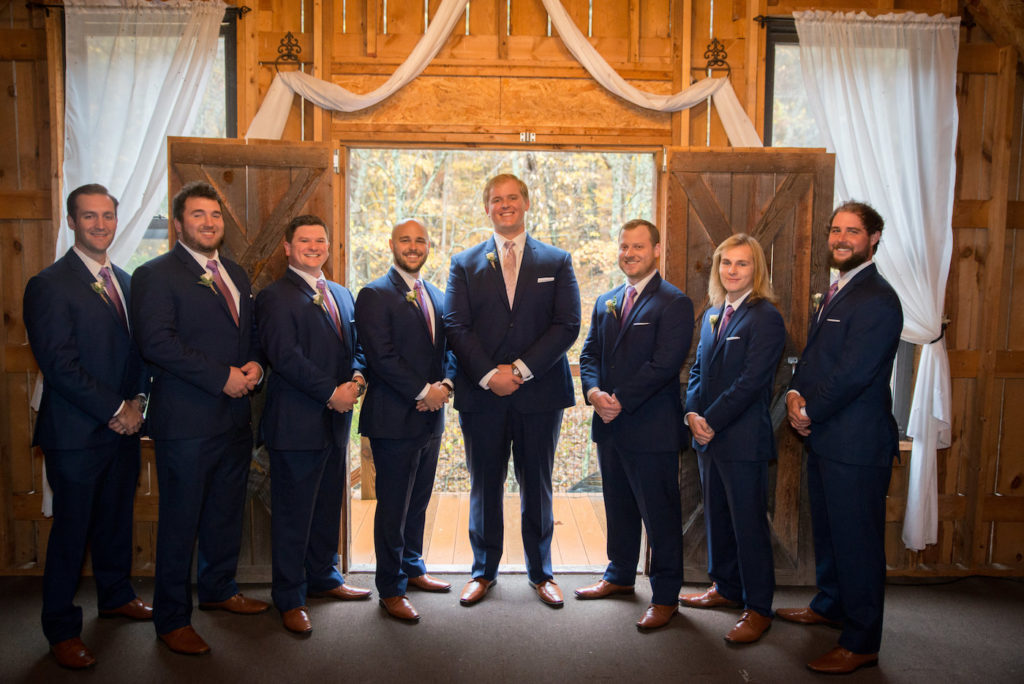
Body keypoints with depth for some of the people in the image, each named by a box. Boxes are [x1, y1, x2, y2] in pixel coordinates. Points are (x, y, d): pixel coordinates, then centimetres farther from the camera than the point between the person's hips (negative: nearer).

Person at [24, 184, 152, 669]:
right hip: (76, 432, -6)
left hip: (122, 427, 6)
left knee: (117, 520, 18)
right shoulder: (49, 285, -10)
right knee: (71, 530, 5)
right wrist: (115, 410, -15)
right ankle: (62, 629, 20)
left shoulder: (124, 281, 12)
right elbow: (59, 364, -16)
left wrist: (137, 400, -2)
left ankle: (116, 596, 38)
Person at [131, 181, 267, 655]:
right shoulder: (154, 275, -8)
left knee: (226, 513, 19)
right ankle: (172, 620, 19)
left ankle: (218, 589, 39)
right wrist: (222, 377, -20)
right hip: (186, 420, -7)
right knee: (180, 522, 4)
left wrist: (254, 366, -1)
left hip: (235, 417, 7)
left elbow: (251, 330, 21)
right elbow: (156, 341, -20)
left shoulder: (235, 273, 15)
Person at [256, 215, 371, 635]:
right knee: (293, 513, 3)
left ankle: (323, 577, 34)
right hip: (296, 422, -7)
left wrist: (356, 376, -4)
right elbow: (285, 356, -16)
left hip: (335, 420, 7)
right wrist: (331, 393, -17)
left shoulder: (342, 295, 17)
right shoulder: (275, 296, -7)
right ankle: (289, 597, 16)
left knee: (328, 506, 17)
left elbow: (355, 345, 17)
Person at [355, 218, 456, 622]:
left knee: (418, 501, 18)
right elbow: (381, 356, -17)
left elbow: (450, 349, 14)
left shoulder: (437, 297, 15)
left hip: (431, 416, 7)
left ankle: (413, 569, 35)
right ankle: (390, 589, 16)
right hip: (394, 418, -7)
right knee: (393, 507, 3)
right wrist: (423, 392, -17)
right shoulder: (374, 295, -8)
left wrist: (446, 384, -5)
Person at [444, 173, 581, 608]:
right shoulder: (464, 264, 8)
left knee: (537, 486, 10)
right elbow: (456, 327, -1)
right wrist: (490, 374, -13)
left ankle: (541, 573, 25)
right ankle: (484, 571, 26)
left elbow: (567, 325, -3)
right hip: (481, 393, 1)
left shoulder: (557, 262, 7)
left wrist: (521, 369, -12)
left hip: (539, 392, 0)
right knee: (484, 487, 10)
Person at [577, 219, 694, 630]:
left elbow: (664, 364, -18)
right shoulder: (605, 302, 14)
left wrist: (621, 400, -19)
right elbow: (589, 354, 11)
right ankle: (620, 575, 38)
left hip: (652, 429, -7)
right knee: (618, 507, 20)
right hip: (610, 426, 7)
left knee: (660, 514, 3)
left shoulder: (674, 303, -9)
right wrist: (594, 391, -9)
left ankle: (665, 596, 17)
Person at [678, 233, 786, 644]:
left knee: (749, 524, 2)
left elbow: (750, 382, -18)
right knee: (716, 517, 18)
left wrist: (711, 421, -16)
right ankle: (726, 588, 35)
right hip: (708, 436, 8)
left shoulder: (765, 318, -12)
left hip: (743, 439, -8)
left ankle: (758, 609, 16)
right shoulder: (712, 315, 13)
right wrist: (693, 414, -3)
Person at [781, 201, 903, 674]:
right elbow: (812, 355, 16)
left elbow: (852, 373, -22)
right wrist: (795, 394, -3)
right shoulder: (834, 293, 15)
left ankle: (861, 643, 14)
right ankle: (830, 605, 41)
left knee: (857, 541, 1)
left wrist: (809, 411, -12)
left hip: (856, 443, -10)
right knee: (827, 530, 22)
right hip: (823, 437, 10)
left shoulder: (876, 299, -17)